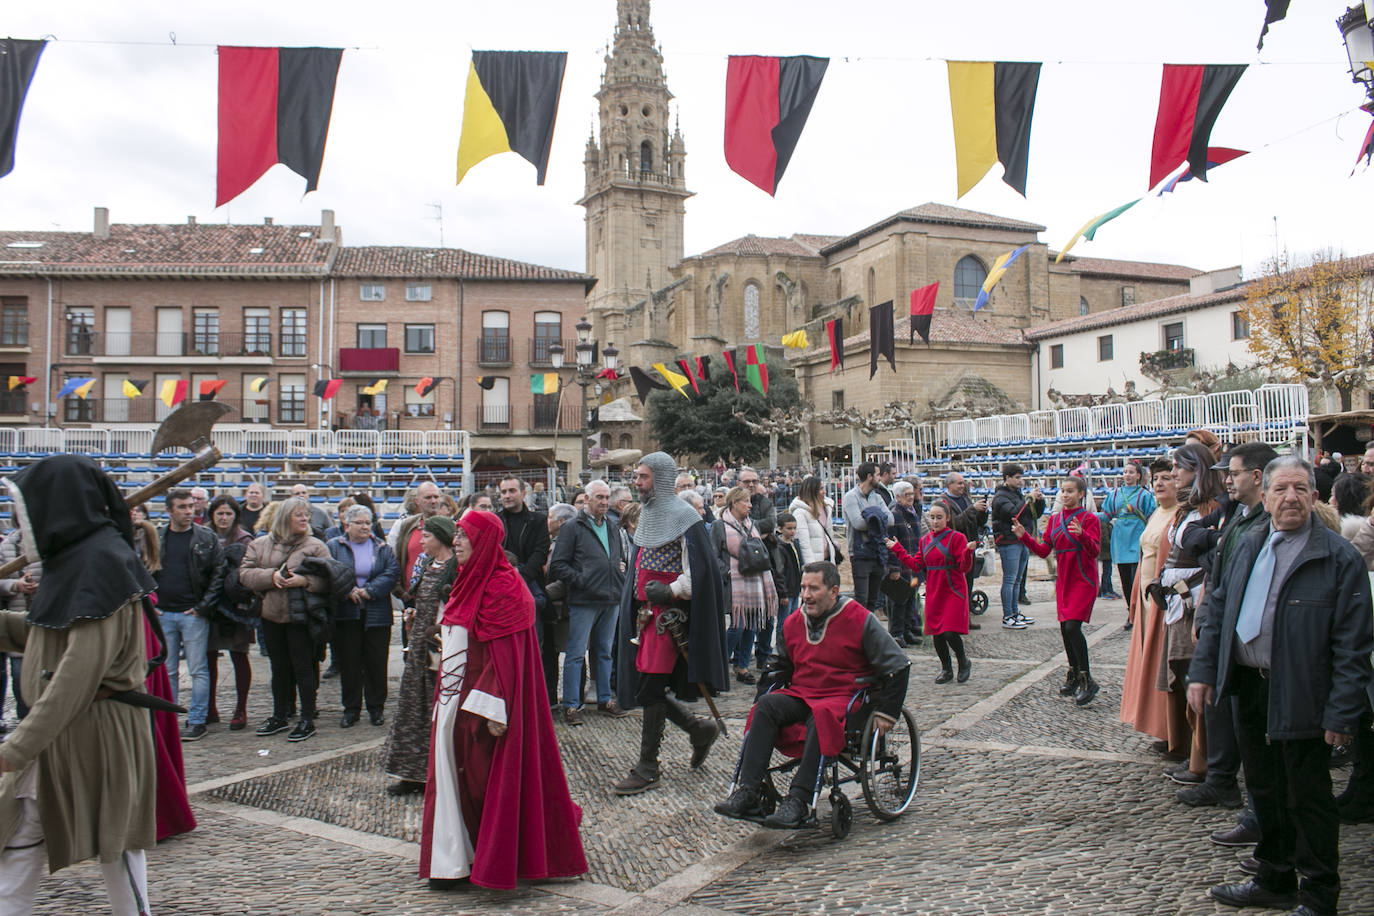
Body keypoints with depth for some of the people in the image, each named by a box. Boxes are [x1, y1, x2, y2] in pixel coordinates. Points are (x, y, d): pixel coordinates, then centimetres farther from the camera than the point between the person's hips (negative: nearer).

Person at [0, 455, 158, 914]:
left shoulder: (99, 560, -20)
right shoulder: (76, 556, 11)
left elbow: (84, 663, -25)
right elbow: (38, 633, 17)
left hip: (91, 728, -10)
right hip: (63, 725, 10)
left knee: (114, 839, 4)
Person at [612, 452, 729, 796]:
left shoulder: (683, 516, -11)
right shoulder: (648, 515, 15)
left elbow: (699, 570, -15)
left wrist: (668, 591, -23)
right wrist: (634, 605, 18)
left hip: (669, 614, -9)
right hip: (646, 612, 9)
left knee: (649, 690, -6)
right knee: (642, 687, 9)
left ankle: (647, 768, 5)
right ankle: (699, 730, 27)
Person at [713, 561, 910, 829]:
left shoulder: (860, 620, -6)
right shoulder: (793, 623, 11)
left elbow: (897, 666, -2)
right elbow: (784, 668, 28)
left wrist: (885, 712, -5)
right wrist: (769, 686, 10)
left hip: (845, 697, -5)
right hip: (801, 695, 5)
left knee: (821, 717, -37)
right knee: (766, 705, -23)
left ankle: (798, 801, -39)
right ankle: (746, 793, -29)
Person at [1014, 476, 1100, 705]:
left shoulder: (1089, 519, -6)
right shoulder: (1054, 519, 10)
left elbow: (1094, 551, -17)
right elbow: (1043, 551, 8)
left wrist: (1081, 534, -35)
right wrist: (1024, 536, -5)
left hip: (1083, 580, -6)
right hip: (1063, 580, 6)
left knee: (1072, 626, -16)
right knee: (1065, 628, 8)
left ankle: (1087, 681, -7)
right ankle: (1074, 675, 25)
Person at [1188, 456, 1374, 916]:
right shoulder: (1248, 548, 8)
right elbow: (1218, 613, 13)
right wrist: (1201, 671, 6)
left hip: (1299, 697, -6)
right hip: (1248, 687, 6)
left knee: (1307, 799, 6)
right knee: (1264, 791, 18)